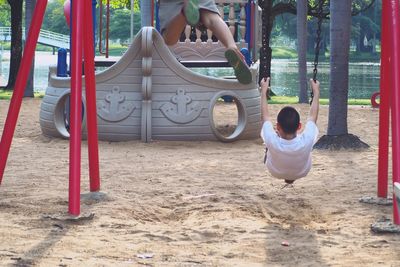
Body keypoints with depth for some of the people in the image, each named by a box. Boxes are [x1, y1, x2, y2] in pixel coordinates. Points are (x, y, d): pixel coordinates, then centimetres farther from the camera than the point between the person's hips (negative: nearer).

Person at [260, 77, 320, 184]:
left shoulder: (272, 142, -42)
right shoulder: (306, 142, -41)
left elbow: (265, 115, -25)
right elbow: (313, 115, -24)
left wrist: (264, 90, -13)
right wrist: (316, 91, -11)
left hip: (275, 172, 0)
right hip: (301, 173, 0)